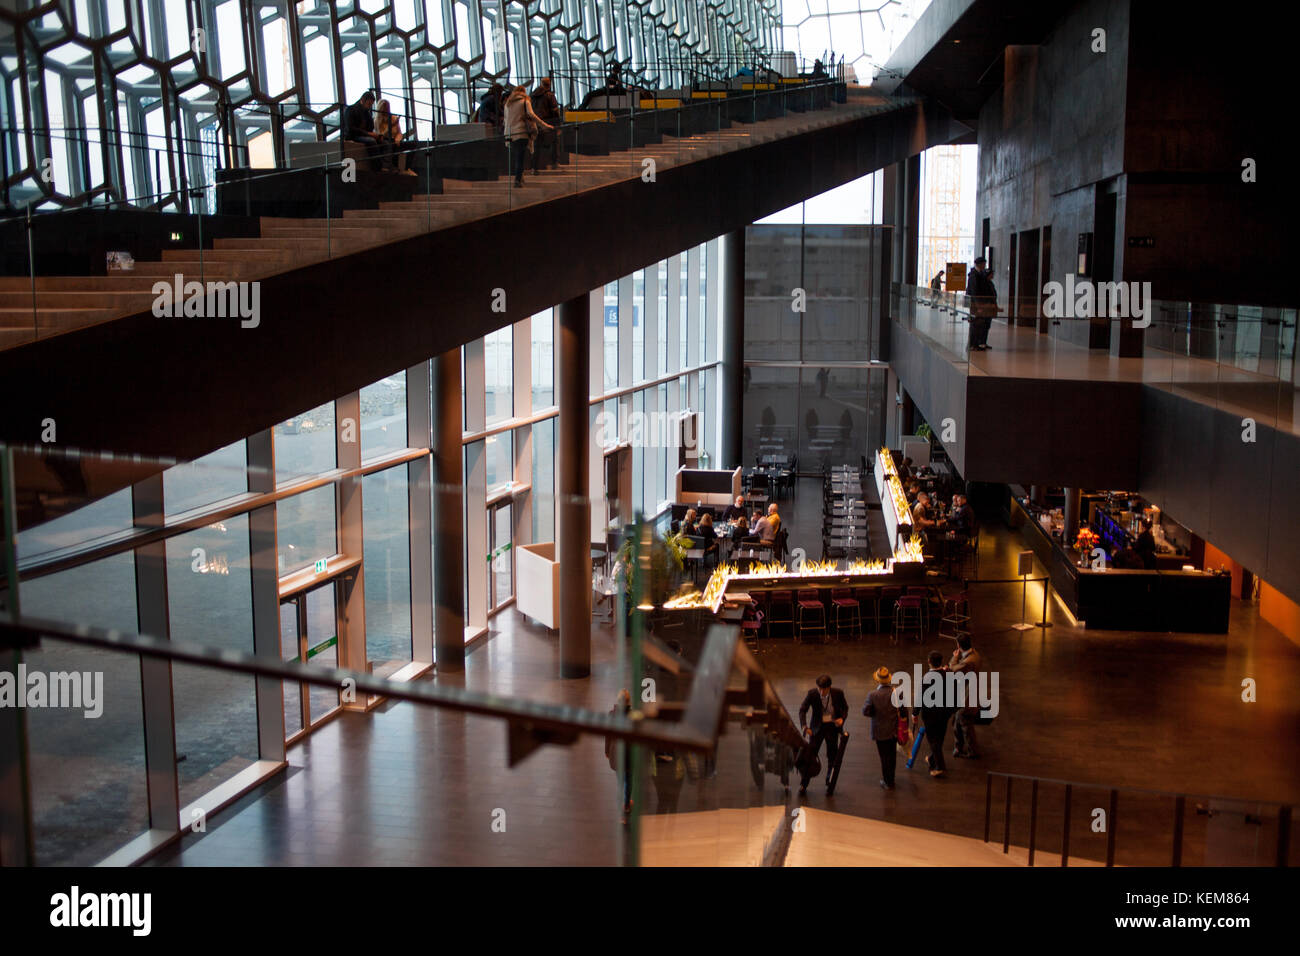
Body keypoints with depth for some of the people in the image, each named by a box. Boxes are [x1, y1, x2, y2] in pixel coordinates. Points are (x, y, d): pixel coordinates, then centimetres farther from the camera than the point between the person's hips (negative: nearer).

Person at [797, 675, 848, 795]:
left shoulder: (838, 693, -13)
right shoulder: (811, 694, -17)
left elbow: (845, 707, 4)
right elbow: (802, 710, -13)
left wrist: (842, 718, -15)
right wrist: (805, 726, -27)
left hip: (833, 726, 1)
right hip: (817, 727, -1)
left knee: (832, 757, 9)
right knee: (809, 755, -2)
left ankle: (830, 785, 26)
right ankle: (803, 785, 9)